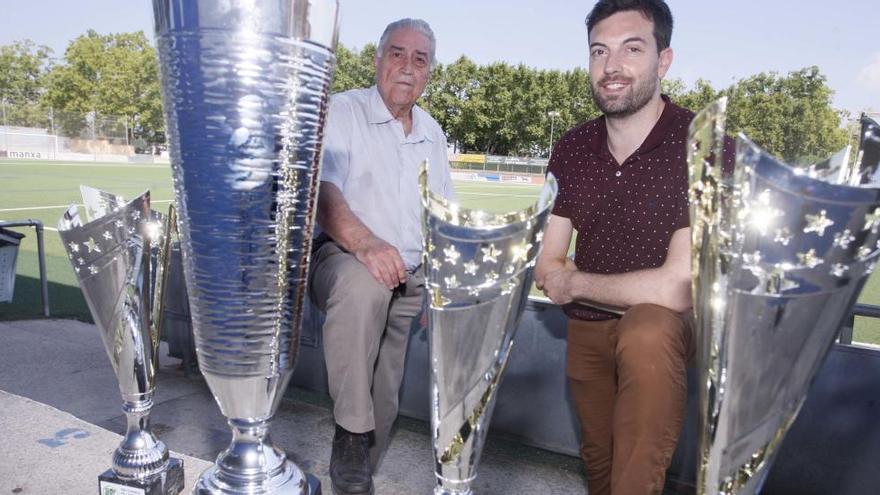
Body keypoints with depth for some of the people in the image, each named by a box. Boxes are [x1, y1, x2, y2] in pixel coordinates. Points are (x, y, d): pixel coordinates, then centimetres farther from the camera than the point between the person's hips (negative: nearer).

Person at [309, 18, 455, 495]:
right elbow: (322, 190, -18)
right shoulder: (341, 111, -2)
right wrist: (364, 242, -37)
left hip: (415, 275, 6)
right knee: (362, 283, -37)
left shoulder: (432, 132, 16)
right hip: (343, 255, -5)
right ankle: (351, 432, -23)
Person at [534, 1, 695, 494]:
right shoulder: (573, 148, -5)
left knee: (646, 333, -37)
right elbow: (548, 268, -1)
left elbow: (680, 288, -26)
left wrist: (575, 283, -13)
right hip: (586, 330, 5)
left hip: (668, 323, -4)